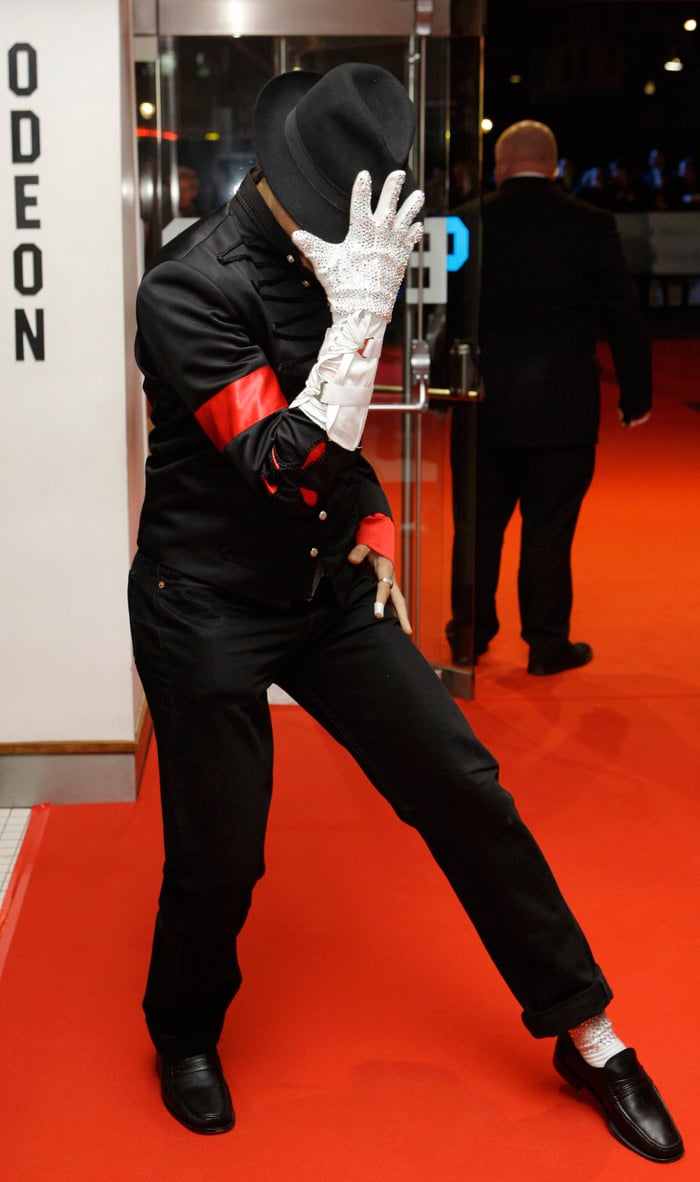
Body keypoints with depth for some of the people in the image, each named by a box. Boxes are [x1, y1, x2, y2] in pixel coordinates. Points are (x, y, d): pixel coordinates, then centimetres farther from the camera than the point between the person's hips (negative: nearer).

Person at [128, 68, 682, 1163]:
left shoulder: (334, 256, 2)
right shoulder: (192, 287, -21)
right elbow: (289, 467, -29)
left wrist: (374, 531, 11)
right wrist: (363, 305, -31)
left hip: (330, 590, 6)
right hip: (209, 609, -6)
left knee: (463, 787, 4)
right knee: (218, 859, 3)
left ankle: (586, 1031, 20)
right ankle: (185, 1040, 36)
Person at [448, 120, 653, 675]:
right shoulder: (592, 226, -5)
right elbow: (625, 315, -2)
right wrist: (636, 396, 7)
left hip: (483, 404, 2)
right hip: (563, 406, -1)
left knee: (479, 525, 13)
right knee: (549, 529, 7)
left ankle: (469, 636, 24)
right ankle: (547, 644, 15)